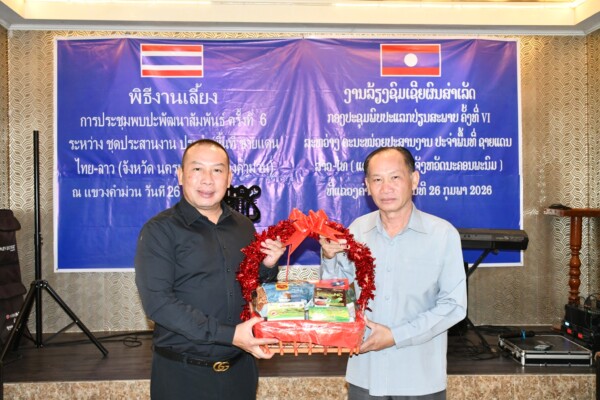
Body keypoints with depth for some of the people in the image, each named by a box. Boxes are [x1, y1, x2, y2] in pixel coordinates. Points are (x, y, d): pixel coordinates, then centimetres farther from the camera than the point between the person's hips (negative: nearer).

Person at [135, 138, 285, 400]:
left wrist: (267, 267, -6)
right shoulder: (159, 230, -9)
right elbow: (157, 302, -18)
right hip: (182, 373, -4)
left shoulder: (244, 226, 6)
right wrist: (229, 335, -23)